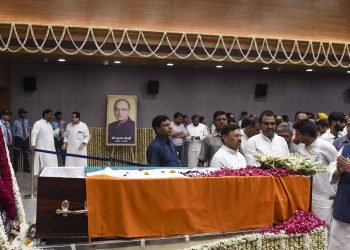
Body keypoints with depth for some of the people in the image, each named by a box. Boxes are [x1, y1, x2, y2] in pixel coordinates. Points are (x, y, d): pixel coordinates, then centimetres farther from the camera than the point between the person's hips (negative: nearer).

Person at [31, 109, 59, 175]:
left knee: (52, 167, 5)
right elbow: (34, 134, -19)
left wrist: (59, 128, 20)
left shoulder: (49, 124, 18)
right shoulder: (38, 123, -8)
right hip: (42, 150, -8)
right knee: (45, 168, -9)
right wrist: (33, 144, -32)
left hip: (51, 149, 8)